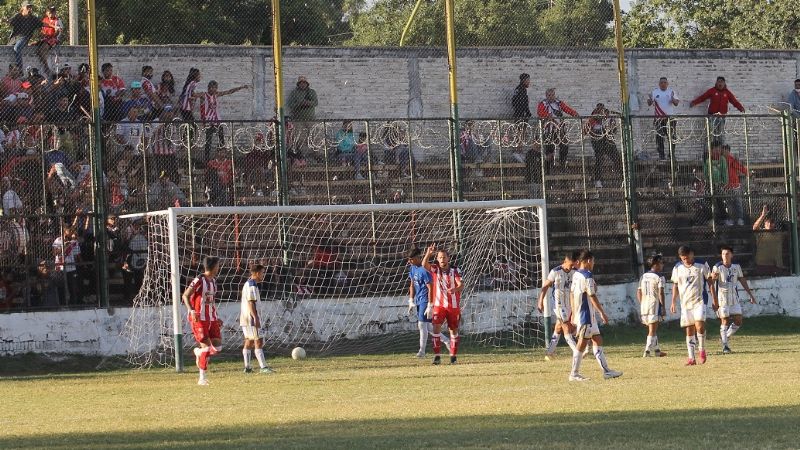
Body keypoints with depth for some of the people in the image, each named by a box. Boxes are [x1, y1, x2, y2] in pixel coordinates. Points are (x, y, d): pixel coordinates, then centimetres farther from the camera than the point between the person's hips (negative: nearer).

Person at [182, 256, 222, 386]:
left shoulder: (213, 281, 13)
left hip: (212, 319, 7)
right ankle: (202, 378, -2)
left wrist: (216, 318, 20)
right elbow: (185, 296, -15)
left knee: (217, 346, 0)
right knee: (206, 347, -10)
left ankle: (198, 352, 30)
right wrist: (191, 311, -28)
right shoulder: (199, 280, -12)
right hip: (199, 318, -7)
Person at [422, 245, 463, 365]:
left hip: (453, 306, 0)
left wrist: (455, 289, -38)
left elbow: (461, 285, -16)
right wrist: (428, 254, -36)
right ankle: (437, 356, -16)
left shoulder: (455, 271, -5)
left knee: (454, 330, 9)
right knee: (436, 327, -16)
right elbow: (424, 265, -19)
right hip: (439, 305, 0)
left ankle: (454, 356, 22)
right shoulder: (435, 269, -1)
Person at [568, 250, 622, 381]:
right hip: (586, 315, -10)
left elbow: (572, 294, 16)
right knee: (582, 343, -4)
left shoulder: (576, 275, 11)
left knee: (598, 340, 11)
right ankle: (574, 374, 0)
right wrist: (602, 313, -15)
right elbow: (592, 296, -18)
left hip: (579, 313, 10)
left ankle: (606, 370, 11)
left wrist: (574, 313, 22)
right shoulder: (587, 276, -16)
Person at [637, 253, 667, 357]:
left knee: (651, 329, 17)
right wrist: (663, 307, -11)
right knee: (652, 330, -5)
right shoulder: (659, 277, -7)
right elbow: (660, 293, -13)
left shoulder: (643, 276, 14)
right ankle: (647, 351, -11)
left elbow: (639, 292, 14)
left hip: (644, 305, 7)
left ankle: (656, 350, 24)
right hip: (654, 305, -7)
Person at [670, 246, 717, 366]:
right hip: (685, 303, 3)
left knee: (699, 325, -20)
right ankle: (691, 358, 5)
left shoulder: (702, 265, -2)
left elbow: (710, 282, 2)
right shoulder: (677, 268, 6)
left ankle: (702, 350, 1)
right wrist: (673, 302, 9)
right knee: (689, 330, 2)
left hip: (699, 301, -3)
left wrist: (714, 300, -2)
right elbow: (675, 285, 14)